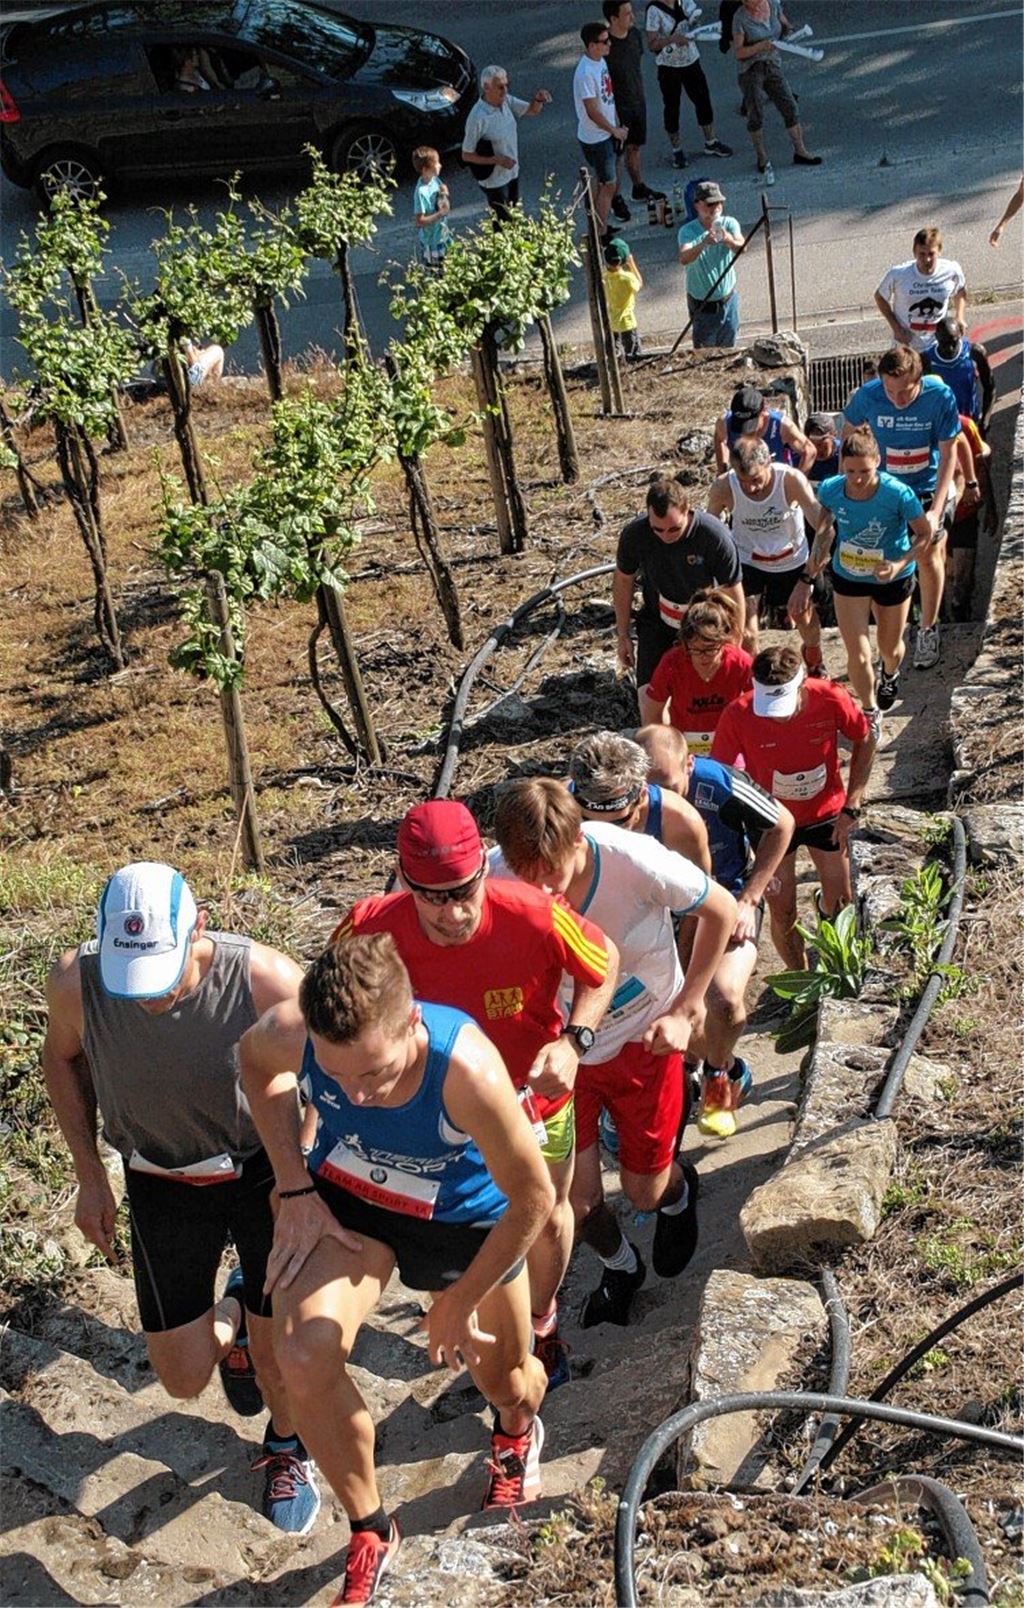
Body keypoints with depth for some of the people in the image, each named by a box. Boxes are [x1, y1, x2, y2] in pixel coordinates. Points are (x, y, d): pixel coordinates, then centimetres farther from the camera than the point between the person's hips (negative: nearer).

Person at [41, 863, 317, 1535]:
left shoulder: (268, 981, -32)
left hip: (264, 1170, -2)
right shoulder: (76, 982, -24)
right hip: (162, 1186, 2)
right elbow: (63, 1057, 1)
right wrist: (91, 1174, 1)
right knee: (183, 1378, 6)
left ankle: (288, 1448, 41)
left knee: (278, 1358, 5)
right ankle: (230, 1319, 43)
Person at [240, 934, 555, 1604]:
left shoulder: (467, 1070, -42)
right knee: (304, 1353, -22)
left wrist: (459, 1303, -14)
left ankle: (518, 1434, 59)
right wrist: (295, 1191, -10)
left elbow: (533, 1199, -26)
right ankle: (370, 1534, 5)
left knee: (507, 1378, 18)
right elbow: (257, 1064, -4)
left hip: (466, 1217, -1)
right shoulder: (290, 1033, -32)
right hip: (346, 1199, 2)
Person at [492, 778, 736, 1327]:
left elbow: (721, 911, -13)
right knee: (575, 1201, 2)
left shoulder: (636, 861, -32)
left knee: (644, 1192, 11)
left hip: (642, 1040, -1)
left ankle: (678, 1192, 51)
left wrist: (685, 1010, -12)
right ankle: (620, 1267, 39)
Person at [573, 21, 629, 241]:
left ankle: (598, 226, 34)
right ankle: (601, 235, 9)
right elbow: (593, 112, -25)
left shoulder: (601, 61, 1)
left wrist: (618, 125, 12)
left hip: (606, 133, 9)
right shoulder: (585, 73, -28)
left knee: (600, 181, 20)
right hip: (595, 138, -9)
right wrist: (615, 131, -14)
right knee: (609, 185, -1)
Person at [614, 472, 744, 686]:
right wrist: (622, 635, 3)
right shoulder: (634, 534, -23)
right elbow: (623, 581, -3)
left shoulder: (715, 536, -29)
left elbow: (733, 594, -17)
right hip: (656, 625, 1)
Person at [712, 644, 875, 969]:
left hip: (826, 814, 1)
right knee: (783, 915, 7)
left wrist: (851, 806, -9)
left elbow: (864, 742, -7)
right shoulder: (738, 716, -30)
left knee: (842, 903, 16)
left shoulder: (831, 700, -27)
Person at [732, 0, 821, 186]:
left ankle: (800, 152, 12)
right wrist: (760, 46, -27)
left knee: (790, 107, 1)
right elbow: (738, 53, -13)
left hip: (772, 66, 4)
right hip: (750, 70, -4)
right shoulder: (740, 18, -14)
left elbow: (785, 26, 15)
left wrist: (789, 32, -9)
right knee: (756, 115, -1)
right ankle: (762, 159, 15)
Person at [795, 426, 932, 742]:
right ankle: (870, 713, 27)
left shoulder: (898, 494, -30)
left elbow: (925, 534, -14)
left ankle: (890, 676, 61)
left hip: (892, 578, -1)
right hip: (848, 577, 1)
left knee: (890, 649, 21)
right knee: (858, 657, -2)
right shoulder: (830, 490, -21)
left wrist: (899, 565, -29)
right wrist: (808, 577, 1)